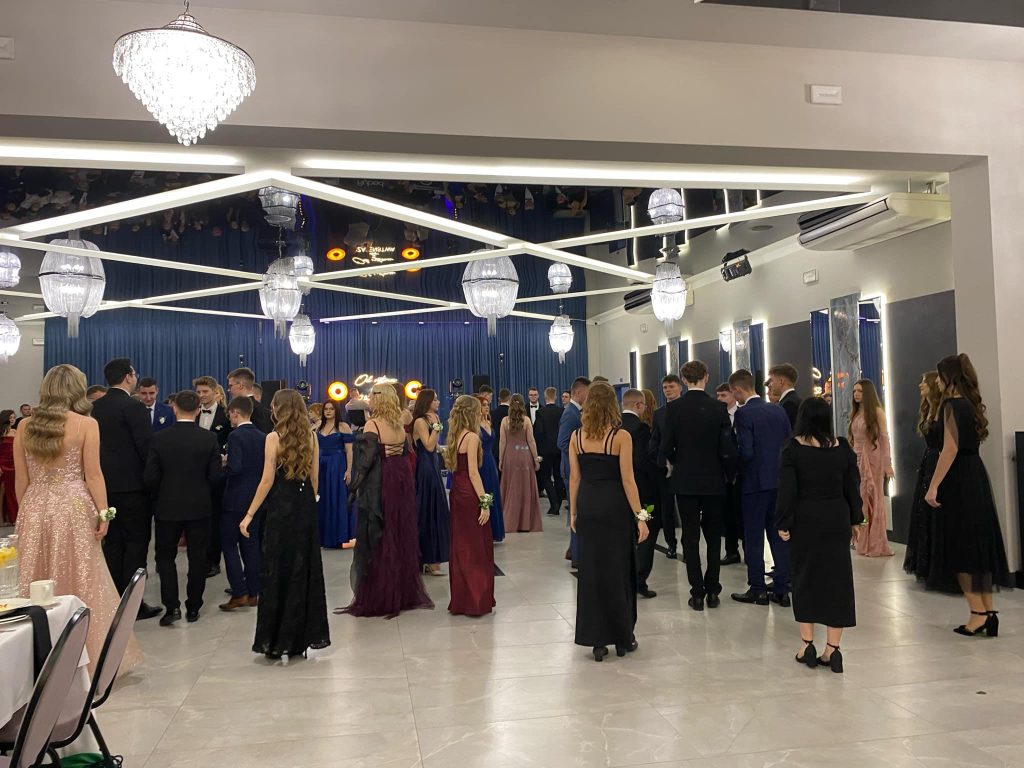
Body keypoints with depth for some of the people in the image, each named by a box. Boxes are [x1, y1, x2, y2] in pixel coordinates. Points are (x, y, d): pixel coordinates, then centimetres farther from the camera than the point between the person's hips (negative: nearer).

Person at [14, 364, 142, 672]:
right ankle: (85, 658, 12)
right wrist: (103, 513, -4)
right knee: (80, 583, 6)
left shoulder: (25, 426, 5)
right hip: (73, 509, -4)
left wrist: (24, 514, 16)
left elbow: (21, 479, 8)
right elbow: (93, 474, -8)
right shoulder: (86, 424, -6)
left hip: (34, 510, 4)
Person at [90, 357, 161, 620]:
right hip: (132, 485, -7)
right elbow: (147, 446, -17)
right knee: (136, 543, 0)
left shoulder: (96, 408, 7)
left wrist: (105, 473, 18)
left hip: (105, 484, 7)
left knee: (112, 543, 12)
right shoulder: (134, 407, -15)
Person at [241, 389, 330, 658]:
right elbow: (314, 478, 7)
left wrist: (249, 515, -8)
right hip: (306, 507, 4)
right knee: (305, 569, 11)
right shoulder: (311, 437, 4)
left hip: (281, 508, -4)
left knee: (277, 571, 4)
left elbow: (268, 480, -12)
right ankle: (306, 635, 19)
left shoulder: (274, 438, -9)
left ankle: (278, 641, 10)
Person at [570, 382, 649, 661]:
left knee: (590, 570, 10)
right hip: (615, 507, -3)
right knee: (619, 570, 9)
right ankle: (623, 638, 20)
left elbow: (574, 478, 5)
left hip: (587, 507, 3)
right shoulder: (621, 436, -9)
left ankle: (597, 640, 15)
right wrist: (640, 516, -7)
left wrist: (573, 512, 13)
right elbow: (627, 479, -12)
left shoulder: (577, 436, 2)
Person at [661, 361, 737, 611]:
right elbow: (728, 449, -8)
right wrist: (730, 474, 10)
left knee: (690, 537, 6)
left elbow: (666, 447, -8)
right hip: (714, 480, 1)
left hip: (685, 480, 0)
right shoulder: (718, 408, -7)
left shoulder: (673, 408, -7)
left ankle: (697, 593, 8)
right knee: (713, 536, 14)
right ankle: (712, 591, 15)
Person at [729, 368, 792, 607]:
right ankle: (782, 589, 16)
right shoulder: (778, 410, 6)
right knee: (779, 535, 11)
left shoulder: (743, 413, -13)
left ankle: (757, 589, 10)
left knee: (753, 538, 4)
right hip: (779, 481, 6)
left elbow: (746, 451, -19)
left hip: (754, 482, -6)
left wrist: (735, 471, -1)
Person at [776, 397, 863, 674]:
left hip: (805, 521, -2)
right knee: (837, 579, 7)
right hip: (837, 521, 2)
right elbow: (853, 486, 5)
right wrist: (855, 519, 16)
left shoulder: (793, 449, -8)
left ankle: (808, 645, 11)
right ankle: (832, 649, 8)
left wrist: (783, 524, -3)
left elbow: (787, 490, -10)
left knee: (805, 579, 9)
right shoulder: (842, 448, 0)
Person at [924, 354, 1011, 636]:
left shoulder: (952, 405, -12)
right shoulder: (971, 404, 12)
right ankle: (988, 612, 15)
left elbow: (950, 449, -19)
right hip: (977, 475, 9)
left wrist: (934, 486, -19)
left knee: (961, 546, -1)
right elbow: (972, 441, 15)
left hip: (958, 479, -8)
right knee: (980, 543, 11)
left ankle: (978, 613, 1)